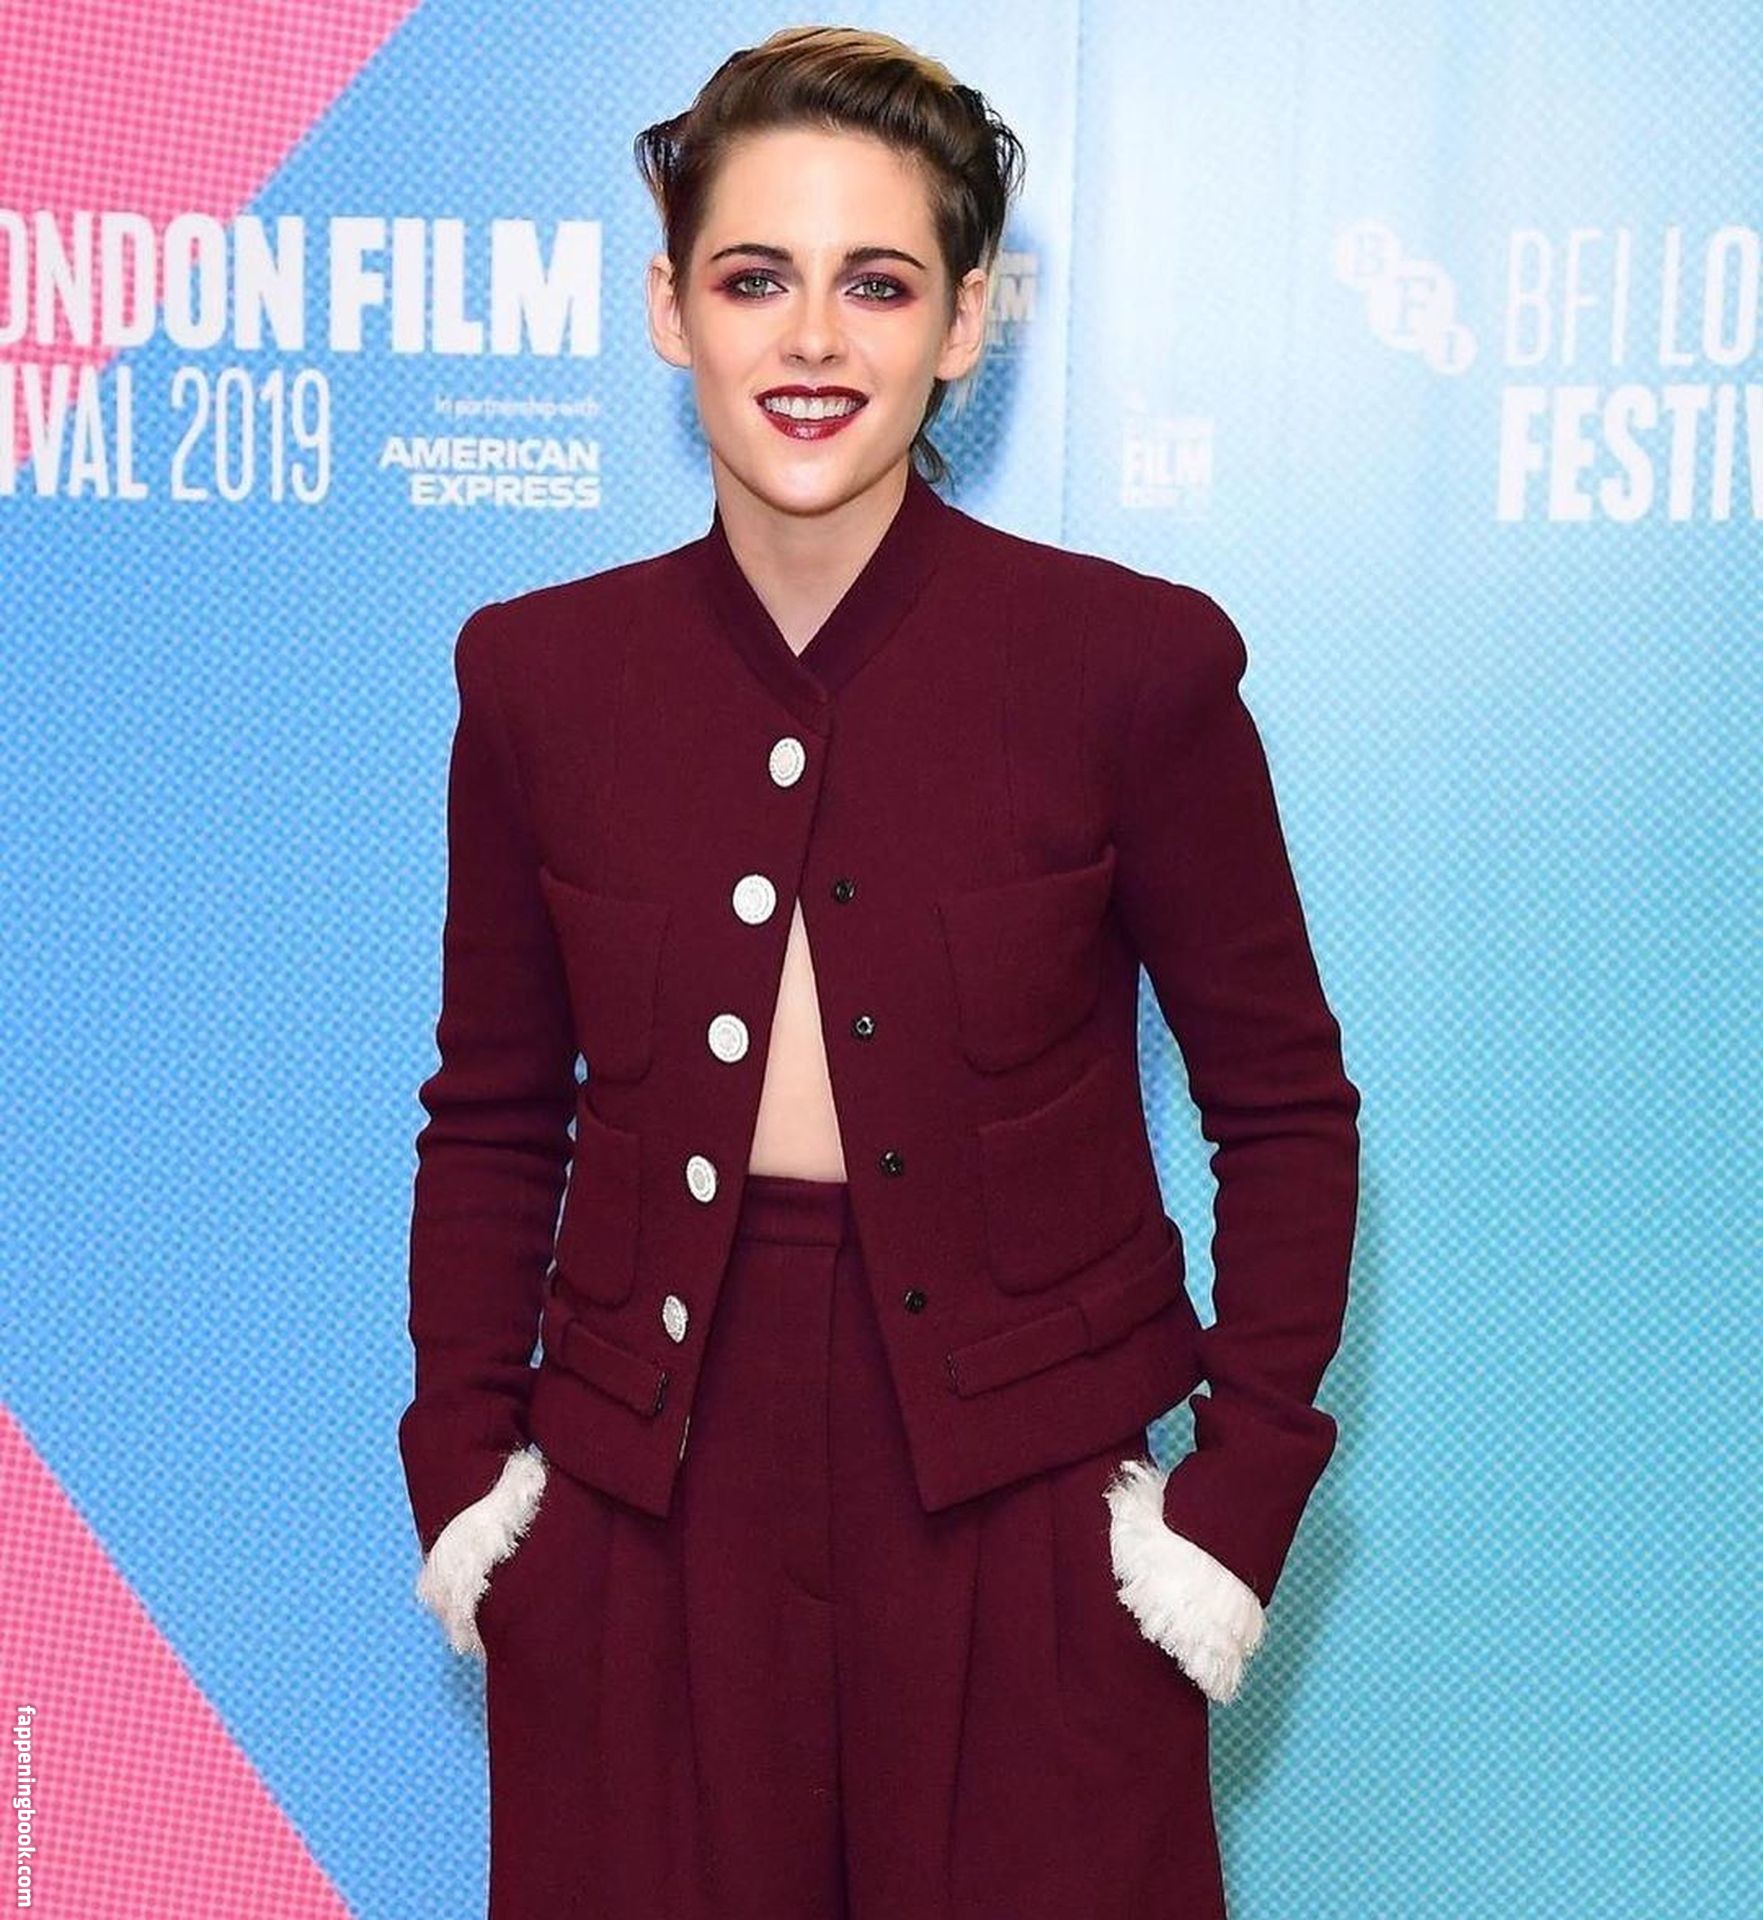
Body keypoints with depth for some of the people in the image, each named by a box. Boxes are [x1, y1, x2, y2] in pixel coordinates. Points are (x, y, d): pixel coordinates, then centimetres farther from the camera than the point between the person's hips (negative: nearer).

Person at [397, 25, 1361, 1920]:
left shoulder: (1134, 661, -7)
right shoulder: (537, 671, 0)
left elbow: (1286, 1110, -1)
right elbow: (494, 1122, 7)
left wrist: (1238, 1507, -5)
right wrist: (462, 1492, 2)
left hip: (1018, 1537, -1)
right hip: (647, 1531, 2)